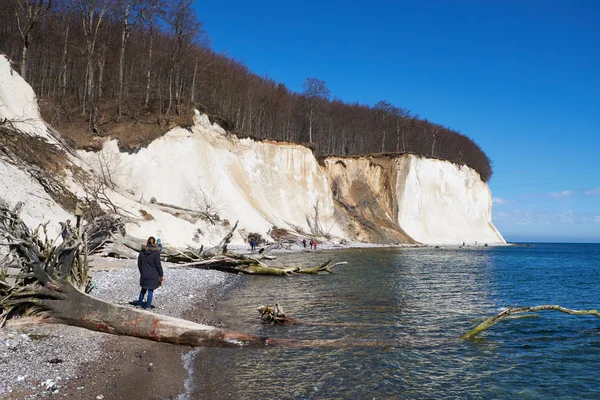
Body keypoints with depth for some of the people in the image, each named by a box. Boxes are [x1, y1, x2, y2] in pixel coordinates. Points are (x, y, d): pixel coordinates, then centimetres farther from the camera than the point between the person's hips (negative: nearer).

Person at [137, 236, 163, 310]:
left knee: (143, 290, 20)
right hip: (153, 276, -4)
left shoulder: (142, 252, -1)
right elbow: (158, 265, -12)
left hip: (144, 275, 4)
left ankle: (139, 304, 28)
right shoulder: (156, 253, -15)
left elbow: (139, 264, 7)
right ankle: (148, 306, 11)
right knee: (150, 290, 6)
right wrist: (160, 276, -4)